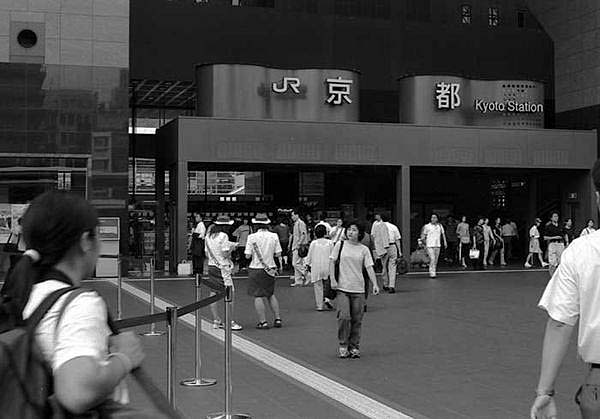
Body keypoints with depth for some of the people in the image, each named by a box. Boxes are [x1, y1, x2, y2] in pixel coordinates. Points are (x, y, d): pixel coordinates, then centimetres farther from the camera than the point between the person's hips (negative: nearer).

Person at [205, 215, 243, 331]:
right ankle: (229, 322, -6)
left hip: (211, 266, 8)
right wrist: (232, 246, 2)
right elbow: (225, 253, -15)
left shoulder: (208, 236, 9)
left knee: (213, 294, 9)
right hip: (222, 267, -8)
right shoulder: (223, 236, -13)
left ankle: (216, 321, 14)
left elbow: (206, 252, 14)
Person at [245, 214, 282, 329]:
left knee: (258, 296, 3)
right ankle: (277, 319, 16)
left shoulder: (252, 237, -11)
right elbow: (278, 254, 0)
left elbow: (247, 255, -10)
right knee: (270, 294, 18)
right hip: (270, 268, 4)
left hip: (256, 269, -4)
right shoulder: (274, 236, -2)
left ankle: (263, 322, 1)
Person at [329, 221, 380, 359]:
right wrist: (333, 279, -5)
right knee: (344, 317, -11)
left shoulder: (364, 249, 4)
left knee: (357, 320, 5)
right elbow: (332, 262, 5)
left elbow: (369, 268, 0)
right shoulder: (340, 245, 3)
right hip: (342, 287, -1)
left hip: (358, 289, 1)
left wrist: (375, 284, -12)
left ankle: (354, 347, 19)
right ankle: (343, 345, 6)